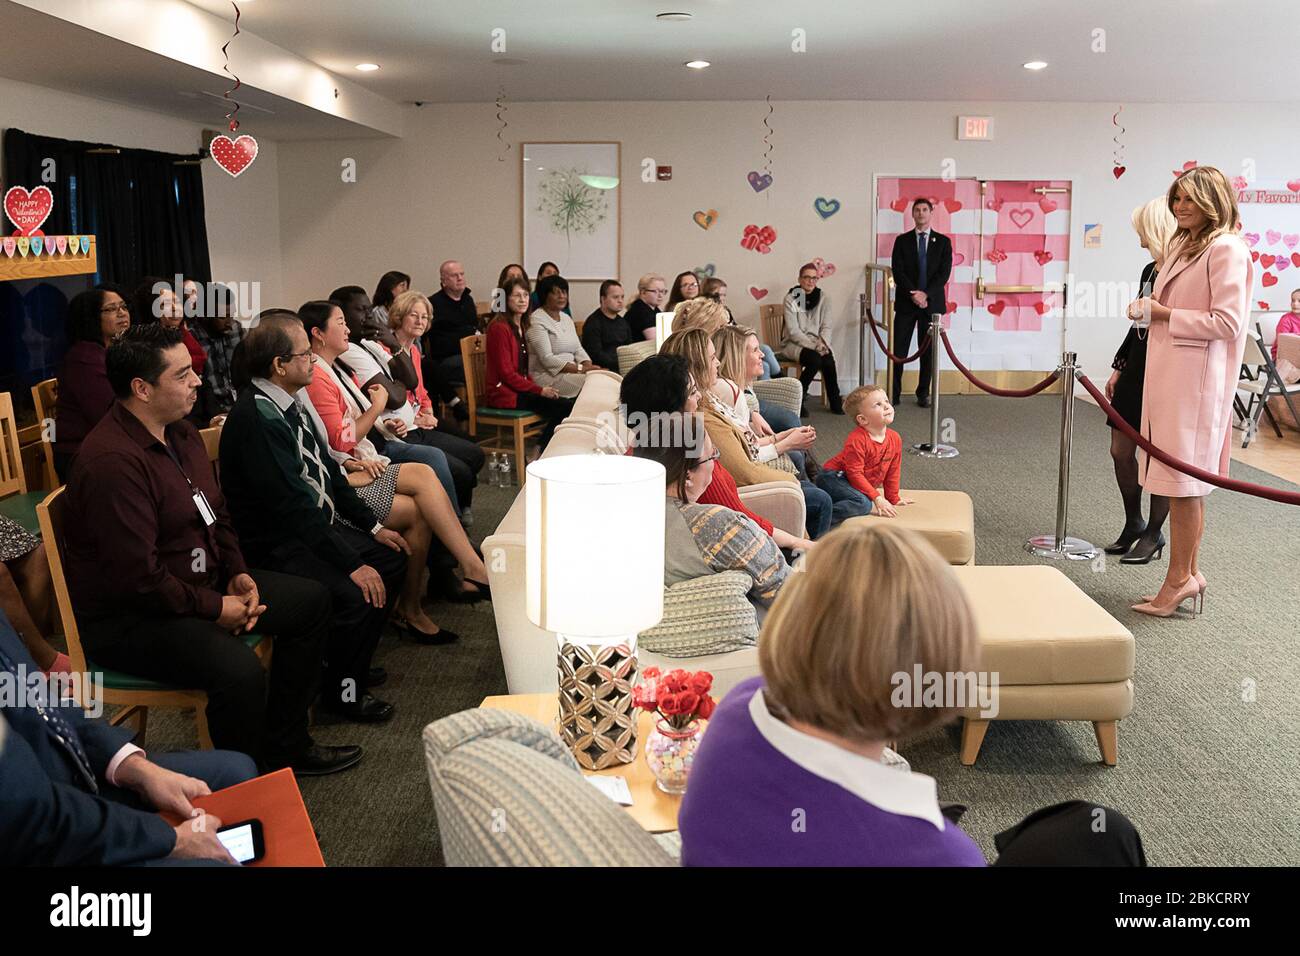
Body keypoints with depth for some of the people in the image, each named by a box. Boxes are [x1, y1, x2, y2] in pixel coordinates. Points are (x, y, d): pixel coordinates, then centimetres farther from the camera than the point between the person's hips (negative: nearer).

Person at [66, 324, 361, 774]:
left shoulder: (181, 432, 6)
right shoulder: (112, 461, -26)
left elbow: (216, 513, 17)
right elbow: (139, 577, -28)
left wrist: (238, 573, 1)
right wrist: (215, 608, -17)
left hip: (200, 582, 10)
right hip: (127, 616, -10)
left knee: (312, 600, 9)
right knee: (240, 671, -33)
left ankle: (284, 745, 19)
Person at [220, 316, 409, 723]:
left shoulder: (289, 403, 5)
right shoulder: (255, 418, -24)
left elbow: (328, 471, 15)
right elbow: (292, 507, -26)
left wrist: (373, 526, 11)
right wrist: (353, 565, -25)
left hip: (316, 525, 10)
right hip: (277, 546, -10)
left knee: (392, 558, 10)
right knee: (356, 594, -25)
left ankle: (351, 662, 24)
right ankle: (341, 690, 1)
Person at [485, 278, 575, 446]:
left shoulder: (521, 326, 17)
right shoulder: (499, 327, -11)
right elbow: (506, 372, -15)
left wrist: (540, 387, 1)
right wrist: (539, 390, -14)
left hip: (519, 387, 9)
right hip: (503, 393, -9)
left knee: (567, 405, -12)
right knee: (565, 407, -20)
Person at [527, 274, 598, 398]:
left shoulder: (567, 319, 19)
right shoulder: (536, 321, -8)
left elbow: (578, 349, 15)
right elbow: (547, 359, -17)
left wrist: (589, 366, -8)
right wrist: (581, 369, -22)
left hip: (570, 372, 8)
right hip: (545, 376, -8)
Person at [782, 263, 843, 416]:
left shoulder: (824, 298, 3)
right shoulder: (791, 298, -7)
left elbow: (826, 327, 3)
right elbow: (793, 330, -13)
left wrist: (822, 343, -18)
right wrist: (813, 346, -22)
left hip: (817, 343, 3)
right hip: (794, 344, -3)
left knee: (829, 361, -28)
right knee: (815, 359, -32)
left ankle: (835, 403, -10)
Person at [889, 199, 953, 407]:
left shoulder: (943, 241, 6)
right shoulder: (902, 240, 6)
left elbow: (944, 272, -2)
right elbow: (897, 271, -2)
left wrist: (926, 294, -14)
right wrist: (913, 294, -14)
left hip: (931, 302, 0)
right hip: (906, 303, 0)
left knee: (928, 351, 4)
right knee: (899, 350, -2)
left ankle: (923, 394, 12)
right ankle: (893, 394, 3)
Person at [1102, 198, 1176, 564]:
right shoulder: (1149, 270, 12)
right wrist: (1118, 367, 19)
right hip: (1136, 369, 8)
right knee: (1121, 451, 11)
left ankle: (1154, 534, 18)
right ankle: (1133, 524, 27)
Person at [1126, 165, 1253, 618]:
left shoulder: (1226, 250, -10)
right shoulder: (1182, 245, 19)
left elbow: (1226, 323, -17)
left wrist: (1162, 313, -14)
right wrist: (1149, 309, 11)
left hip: (1195, 377, -9)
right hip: (1167, 373, 9)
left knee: (1183, 480, -5)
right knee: (1182, 482, 11)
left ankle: (1181, 578, 3)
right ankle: (1189, 574, 18)